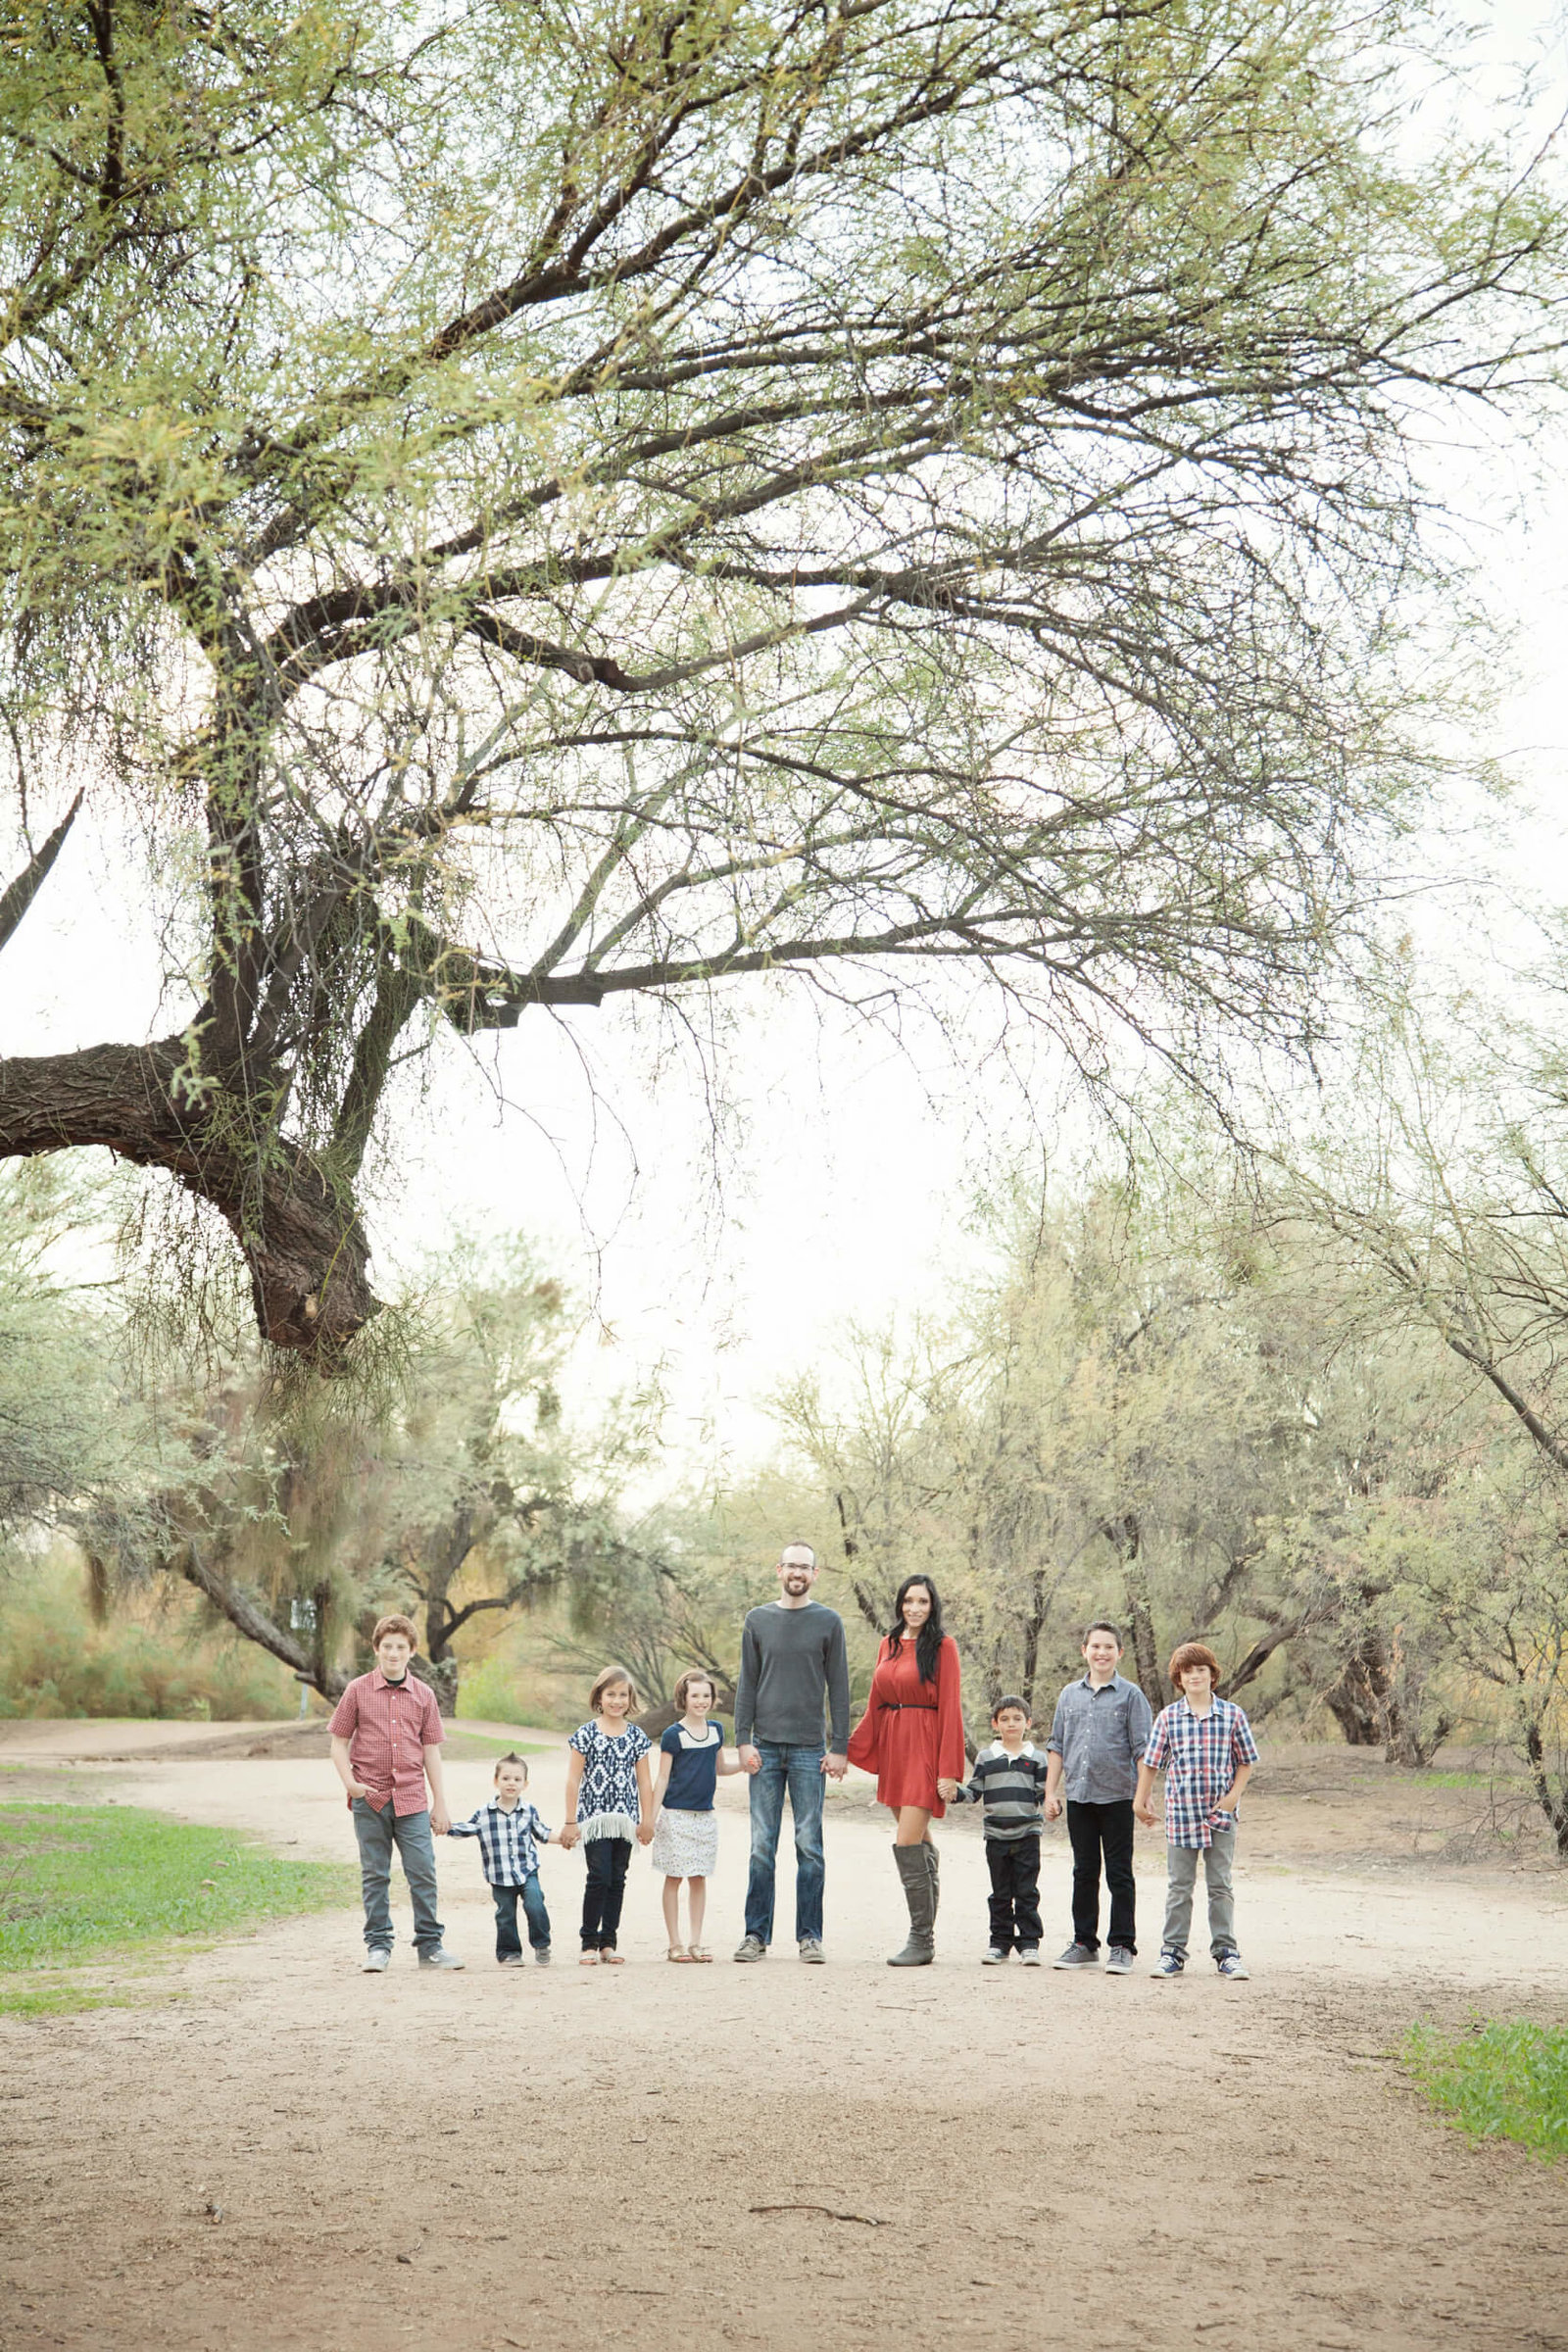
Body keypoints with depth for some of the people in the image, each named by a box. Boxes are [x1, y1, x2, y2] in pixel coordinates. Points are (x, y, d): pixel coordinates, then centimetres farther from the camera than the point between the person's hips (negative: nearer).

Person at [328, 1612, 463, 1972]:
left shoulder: (423, 1695, 8)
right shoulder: (358, 1690, 2)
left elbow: (431, 1750, 11)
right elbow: (339, 1742, 5)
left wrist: (440, 1804, 9)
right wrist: (349, 1782, -11)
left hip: (412, 1799, 1)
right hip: (370, 1798, -1)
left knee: (423, 1872, -2)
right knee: (374, 1875, 4)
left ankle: (430, 1946, 7)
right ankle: (377, 1946, 13)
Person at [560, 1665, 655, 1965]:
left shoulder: (637, 1736, 7)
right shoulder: (586, 1734, -2)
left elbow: (643, 1782, 10)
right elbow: (574, 1780, -1)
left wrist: (646, 1820, 7)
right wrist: (571, 1822, -3)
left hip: (625, 1818, 3)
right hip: (595, 1817, -3)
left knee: (617, 1881, 5)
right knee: (599, 1877, -10)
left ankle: (608, 1942, 13)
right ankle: (589, 1943, -1)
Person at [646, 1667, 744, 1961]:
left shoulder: (716, 1730, 8)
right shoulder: (673, 1735, -7)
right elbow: (663, 1778, -5)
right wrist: (651, 1818, -8)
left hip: (705, 1815, 5)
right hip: (676, 1815, -5)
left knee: (699, 1877, 7)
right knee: (674, 1877, 0)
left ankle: (696, 1940, 14)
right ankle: (675, 1943, 6)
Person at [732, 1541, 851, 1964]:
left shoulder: (829, 1623, 5)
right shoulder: (758, 1620, 9)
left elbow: (839, 1689, 4)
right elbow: (747, 1685, 9)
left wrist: (839, 1747, -2)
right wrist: (743, 1740, 0)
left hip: (809, 1750, -1)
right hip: (765, 1747, 1)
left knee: (809, 1845, 0)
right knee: (762, 1846, 2)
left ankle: (809, 1936, 7)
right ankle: (756, 1935, 8)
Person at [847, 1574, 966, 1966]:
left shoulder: (943, 1646, -5)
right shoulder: (889, 1644, 13)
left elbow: (950, 1708, -8)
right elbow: (875, 1705, 16)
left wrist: (948, 1770, -13)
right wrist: (847, 1750, 10)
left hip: (924, 1750, -6)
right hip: (892, 1747, 6)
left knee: (908, 1844, -13)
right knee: (919, 1846, 11)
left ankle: (921, 1941, -7)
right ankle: (926, 1936, 18)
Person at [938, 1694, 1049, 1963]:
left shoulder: (1036, 1759, 5)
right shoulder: (985, 1758, 7)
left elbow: (1043, 1793, 5)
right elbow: (974, 1792, 8)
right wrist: (955, 1793, -10)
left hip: (1027, 1833, -1)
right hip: (996, 1835, 1)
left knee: (1027, 1892, 0)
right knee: (1000, 1894, 7)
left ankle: (1029, 1942, 6)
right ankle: (1000, 1942, 14)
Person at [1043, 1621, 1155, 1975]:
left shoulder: (1130, 1695, -2)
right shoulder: (1070, 1694, 10)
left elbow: (1142, 1749, -3)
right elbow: (1057, 1746, 14)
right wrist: (1050, 1793, 9)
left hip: (1117, 1797, -4)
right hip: (1078, 1796, 4)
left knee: (1119, 1874, 1)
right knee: (1084, 1872, 10)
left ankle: (1122, 1946, 7)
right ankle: (1084, 1944, 18)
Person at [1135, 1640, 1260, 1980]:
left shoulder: (1232, 1715, 1)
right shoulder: (1168, 1717, 2)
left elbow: (1246, 1760, 7)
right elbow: (1151, 1762, 8)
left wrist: (1234, 1795, -5)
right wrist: (1141, 1800, 5)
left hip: (1221, 1813, 0)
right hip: (1180, 1812, 0)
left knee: (1221, 1886, 5)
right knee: (1180, 1886, 6)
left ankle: (1225, 1951, 12)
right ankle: (1173, 1951, 11)